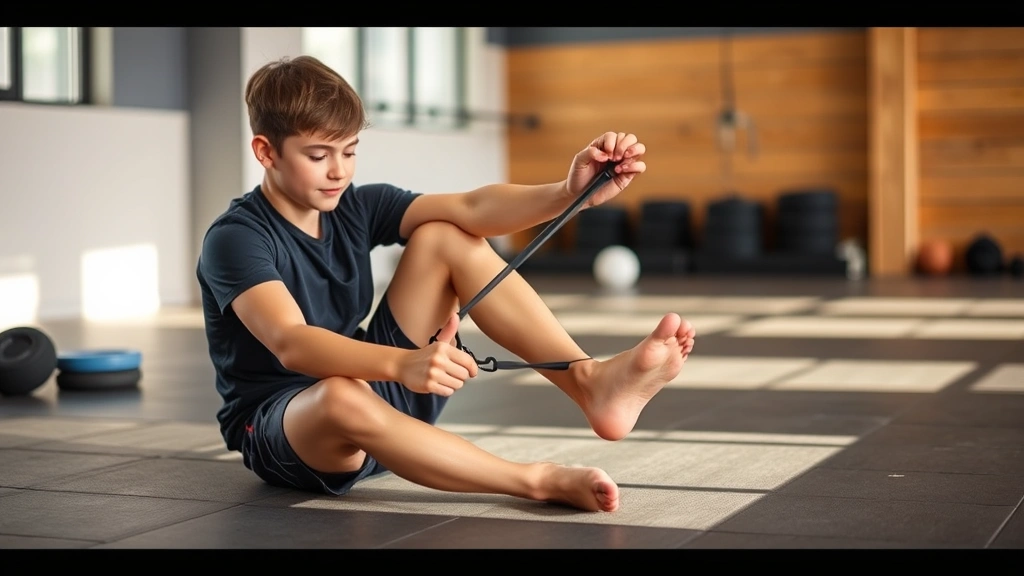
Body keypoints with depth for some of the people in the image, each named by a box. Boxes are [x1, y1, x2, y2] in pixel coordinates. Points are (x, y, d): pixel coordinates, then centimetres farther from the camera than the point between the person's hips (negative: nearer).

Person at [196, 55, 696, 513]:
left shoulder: (354, 207, -1)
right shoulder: (235, 239, -18)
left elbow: (470, 208, -17)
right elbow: (290, 344, -36)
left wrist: (569, 192, -35)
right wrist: (403, 364, -53)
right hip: (277, 430, -6)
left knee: (446, 238, -7)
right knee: (342, 395, -44)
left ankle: (590, 381, -23)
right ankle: (541, 482, -37)